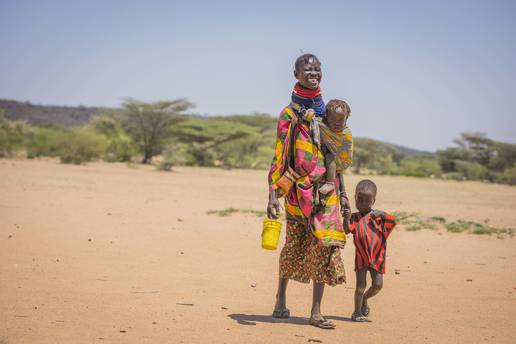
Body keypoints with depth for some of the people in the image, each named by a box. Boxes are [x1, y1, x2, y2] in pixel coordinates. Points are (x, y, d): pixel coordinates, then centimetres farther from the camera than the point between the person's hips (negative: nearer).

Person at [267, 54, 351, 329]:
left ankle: (315, 311, -4)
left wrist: (341, 193, 14)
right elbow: (279, 156, -4)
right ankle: (281, 297, 30)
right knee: (294, 246, 6)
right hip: (298, 188, -3)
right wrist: (272, 195, -12)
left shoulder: (326, 112, 12)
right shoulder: (289, 115, -1)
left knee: (326, 245, -7)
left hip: (325, 189, 3)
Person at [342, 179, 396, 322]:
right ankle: (357, 312, 12)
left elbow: (393, 222, -6)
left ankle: (364, 299, 28)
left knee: (378, 285, -2)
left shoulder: (377, 215, 4)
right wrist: (346, 219, -30)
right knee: (361, 285, -5)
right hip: (361, 256, -1)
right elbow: (347, 230, -13)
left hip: (377, 257, 1)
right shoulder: (354, 217, 1)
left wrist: (381, 214, -19)